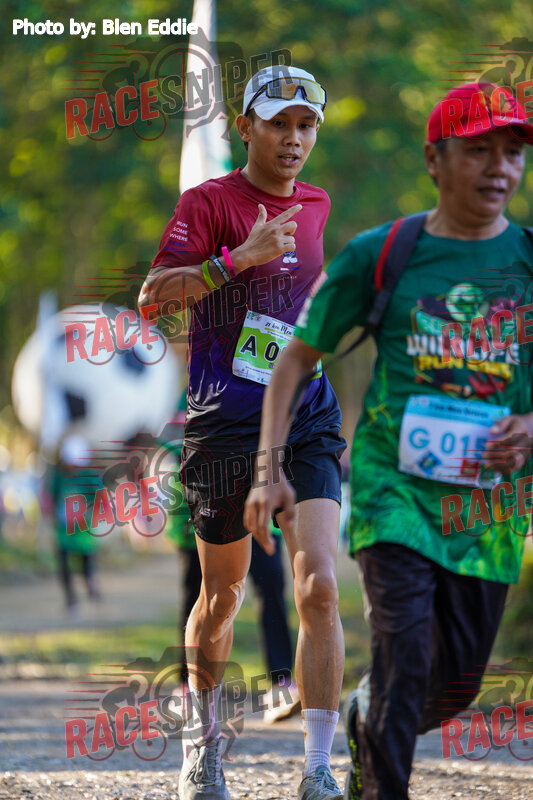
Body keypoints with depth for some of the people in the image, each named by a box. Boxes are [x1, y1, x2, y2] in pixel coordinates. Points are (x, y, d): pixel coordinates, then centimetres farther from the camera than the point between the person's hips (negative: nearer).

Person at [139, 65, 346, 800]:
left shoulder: (320, 207, 11)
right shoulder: (209, 202, -4)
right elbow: (151, 297, -15)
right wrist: (238, 257, -25)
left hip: (308, 422, 3)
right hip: (225, 427, -3)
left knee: (319, 586, -14)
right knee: (224, 593, 9)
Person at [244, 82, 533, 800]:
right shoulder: (379, 255, -1)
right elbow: (296, 360, 7)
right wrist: (269, 470, -2)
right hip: (394, 479, -3)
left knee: (458, 683, 9)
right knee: (405, 653, -20)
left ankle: (364, 722, 41)